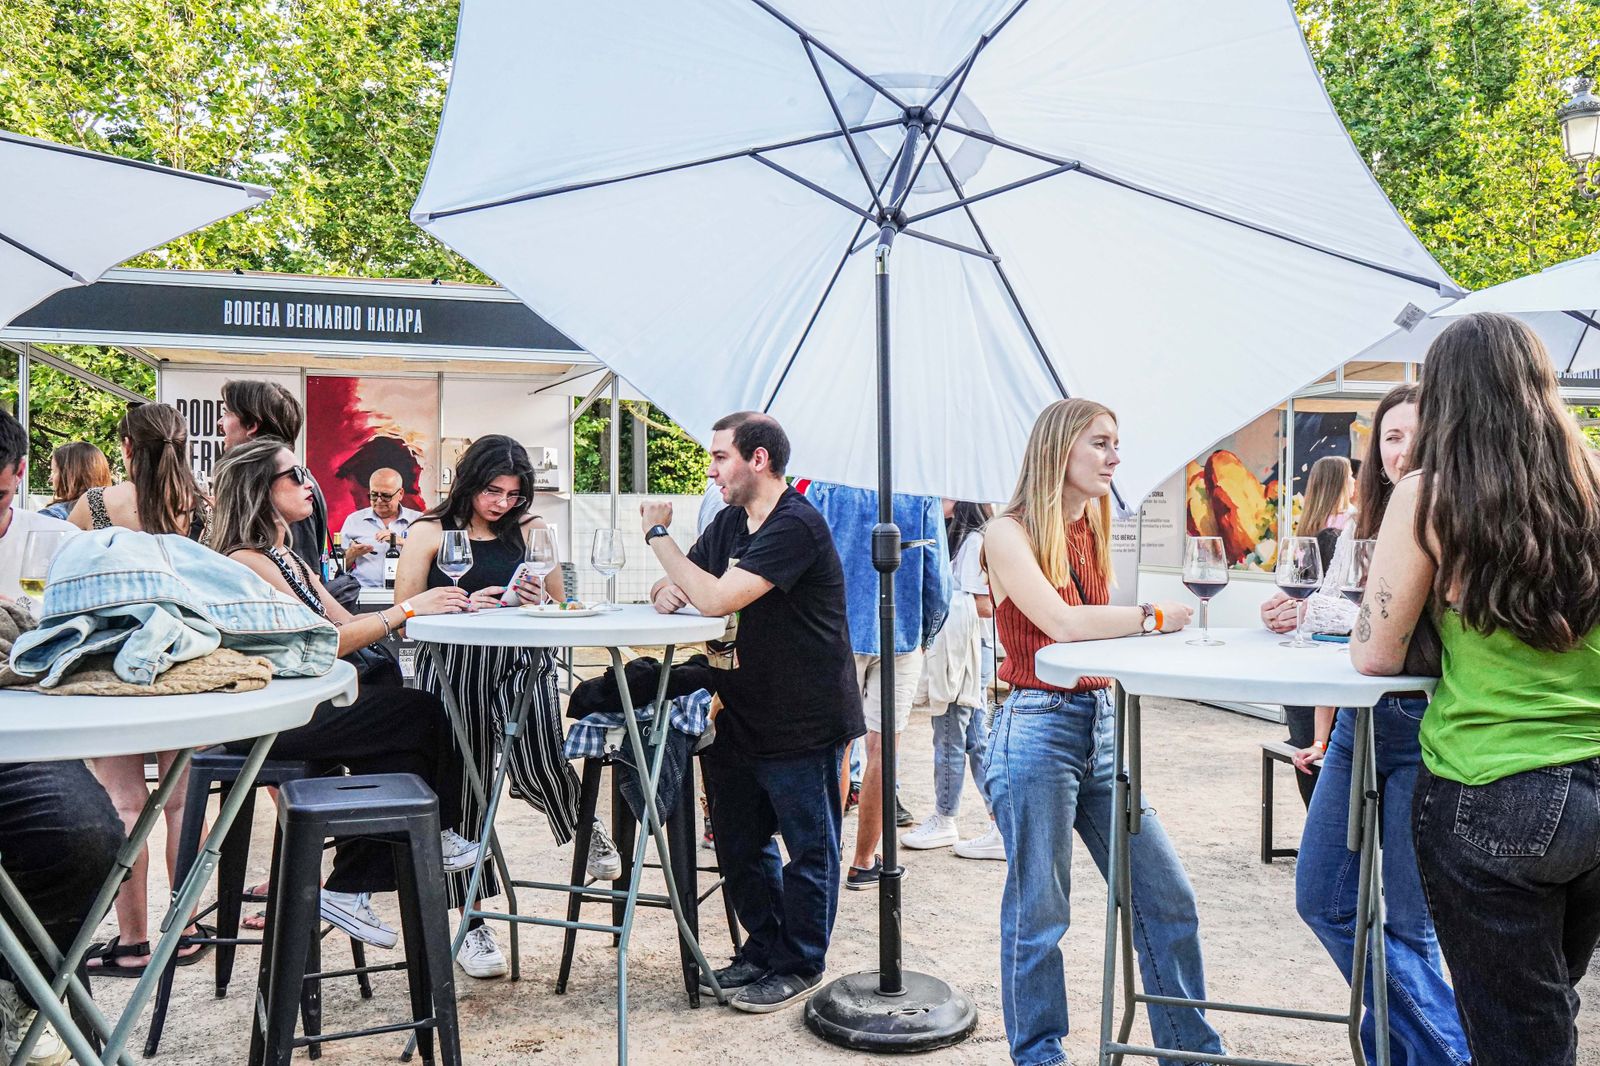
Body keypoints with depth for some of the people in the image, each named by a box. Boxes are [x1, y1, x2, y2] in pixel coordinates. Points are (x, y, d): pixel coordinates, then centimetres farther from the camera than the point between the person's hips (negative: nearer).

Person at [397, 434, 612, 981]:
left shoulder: (528, 531, 12)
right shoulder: (430, 533, 5)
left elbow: (562, 608, 16)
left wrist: (539, 600, -7)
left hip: (522, 662, 1)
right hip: (452, 669, 0)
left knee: (537, 768, -22)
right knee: (462, 793, 6)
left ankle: (586, 825, 14)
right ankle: (472, 923, 22)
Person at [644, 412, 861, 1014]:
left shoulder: (795, 526, -20)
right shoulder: (730, 523, 9)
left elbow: (717, 599, -28)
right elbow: (687, 587, 15)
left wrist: (658, 534, -18)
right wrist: (666, 589, -10)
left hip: (803, 723, -9)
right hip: (744, 716, 9)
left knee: (808, 849, 7)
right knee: (740, 845, 18)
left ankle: (798, 966, 21)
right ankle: (763, 948, 35)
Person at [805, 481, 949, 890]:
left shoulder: (824, 486, -3)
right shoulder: (922, 492, -5)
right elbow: (937, 575, -4)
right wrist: (926, 635, 11)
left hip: (837, 632, 1)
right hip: (901, 635, -1)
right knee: (881, 750, 6)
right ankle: (863, 863, 13)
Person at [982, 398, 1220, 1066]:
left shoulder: (1089, 531, 14)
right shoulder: (1009, 533, -10)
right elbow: (1061, 622, -21)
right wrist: (1154, 616, -11)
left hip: (1100, 723, 8)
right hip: (1038, 729, -7)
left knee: (1168, 899, 9)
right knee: (1037, 917, 3)